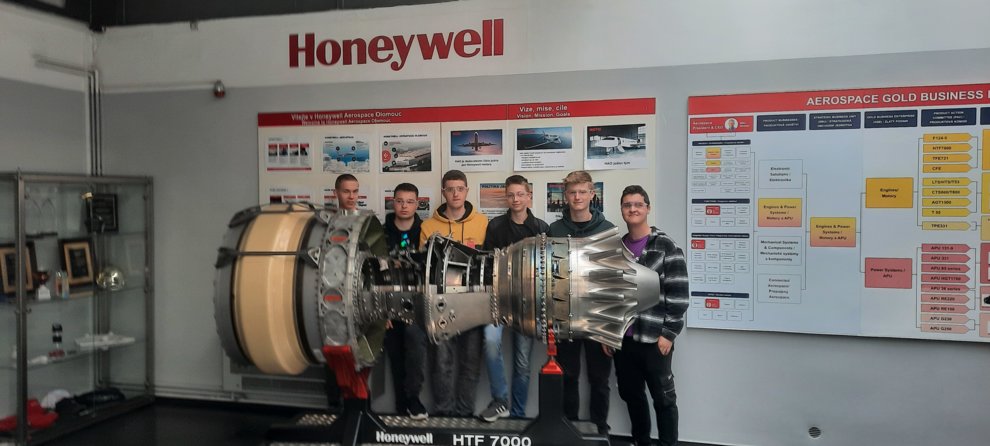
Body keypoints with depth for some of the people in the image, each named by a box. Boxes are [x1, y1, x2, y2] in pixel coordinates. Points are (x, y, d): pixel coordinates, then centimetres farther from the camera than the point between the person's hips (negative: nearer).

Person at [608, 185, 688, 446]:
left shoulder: (666, 247, -7)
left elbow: (678, 294, -10)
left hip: (654, 339, -5)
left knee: (663, 398, 6)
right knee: (630, 394, 17)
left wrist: (668, 333, -14)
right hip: (623, 338, 6)